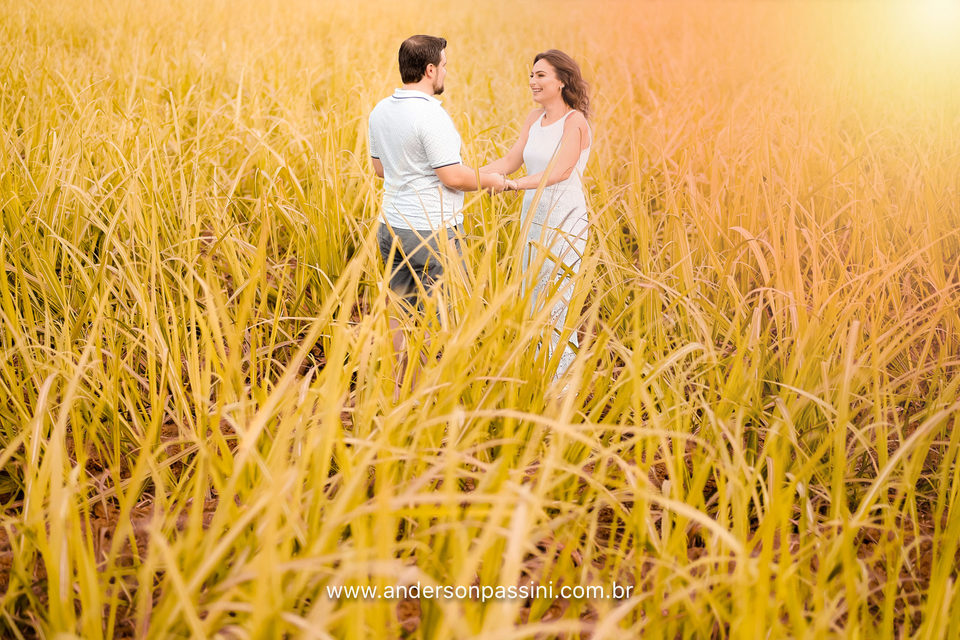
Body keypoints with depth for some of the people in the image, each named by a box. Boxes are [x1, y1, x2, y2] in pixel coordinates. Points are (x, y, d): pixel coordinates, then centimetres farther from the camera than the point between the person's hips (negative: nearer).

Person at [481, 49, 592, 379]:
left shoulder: (575, 122, -13)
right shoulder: (534, 119, 8)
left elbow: (559, 171, -23)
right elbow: (510, 160, 9)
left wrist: (512, 185, -32)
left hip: (565, 223, -8)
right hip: (533, 219, 8)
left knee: (554, 303, -3)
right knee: (530, 299, 13)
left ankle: (560, 379, 9)